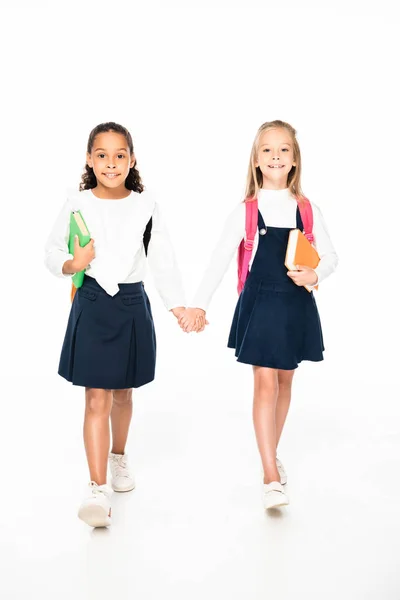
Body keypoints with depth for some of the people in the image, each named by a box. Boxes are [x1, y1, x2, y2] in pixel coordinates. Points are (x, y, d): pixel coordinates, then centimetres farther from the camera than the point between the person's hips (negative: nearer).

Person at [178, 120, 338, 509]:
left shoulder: (308, 209, 1)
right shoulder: (245, 211, -5)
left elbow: (330, 256, 6)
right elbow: (220, 260, -11)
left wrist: (315, 275, -16)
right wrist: (198, 304, -20)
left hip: (296, 304, 3)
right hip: (260, 303, -3)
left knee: (285, 380, 14)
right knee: (265, 383, -6)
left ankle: (272, 454, 33)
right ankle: (271, 477, -3)